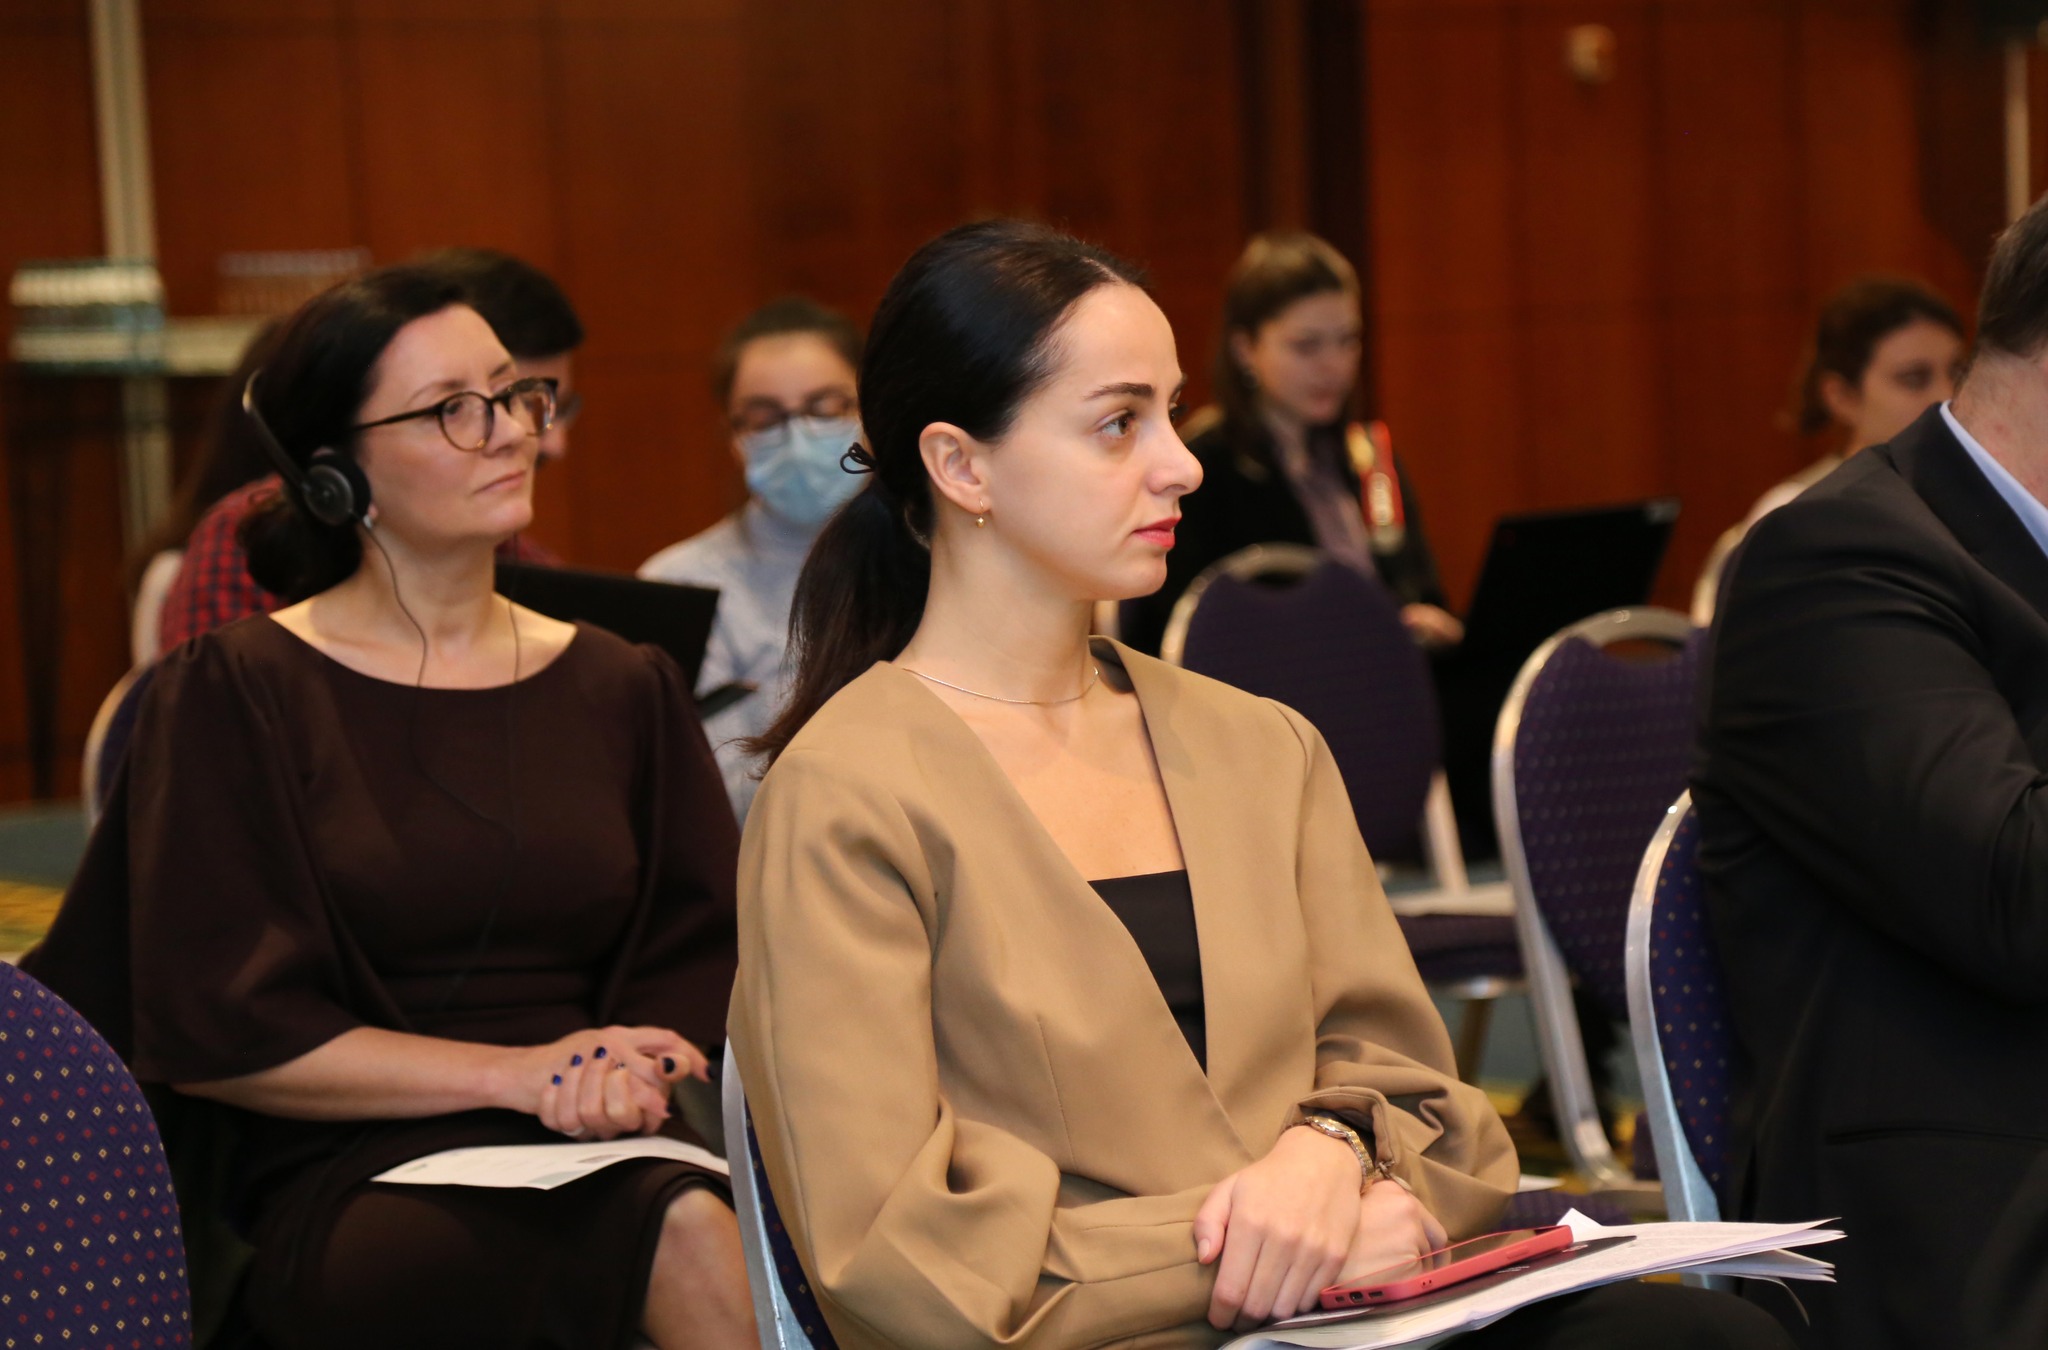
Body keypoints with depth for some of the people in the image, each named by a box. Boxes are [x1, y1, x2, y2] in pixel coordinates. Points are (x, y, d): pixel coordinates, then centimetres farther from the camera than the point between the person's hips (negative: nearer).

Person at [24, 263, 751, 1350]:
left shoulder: (624, 690, 17)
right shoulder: (234, 697, 3)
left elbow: (699, 961, 13)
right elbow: (217, 1035, -3)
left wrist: (631, 1072, -11)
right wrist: (514, 1073, -12)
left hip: (600, 1143, 5)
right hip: (346, 1185, -4)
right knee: (684, 1232, -37)